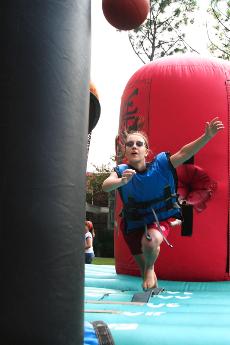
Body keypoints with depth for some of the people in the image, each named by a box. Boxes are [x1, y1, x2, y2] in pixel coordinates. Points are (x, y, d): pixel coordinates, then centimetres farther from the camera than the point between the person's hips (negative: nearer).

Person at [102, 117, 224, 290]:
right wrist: (122, 181, -55)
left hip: (162, 219, -2)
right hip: (135, 225, 2)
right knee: (145, 270, 15)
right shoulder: (121, 171, -17)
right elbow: (106, 186, -34)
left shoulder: (160, 164, -18)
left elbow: (184, 153, -28)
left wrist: (207, 136, -41)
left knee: (150, 242, -35)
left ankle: (150, 267, 0)